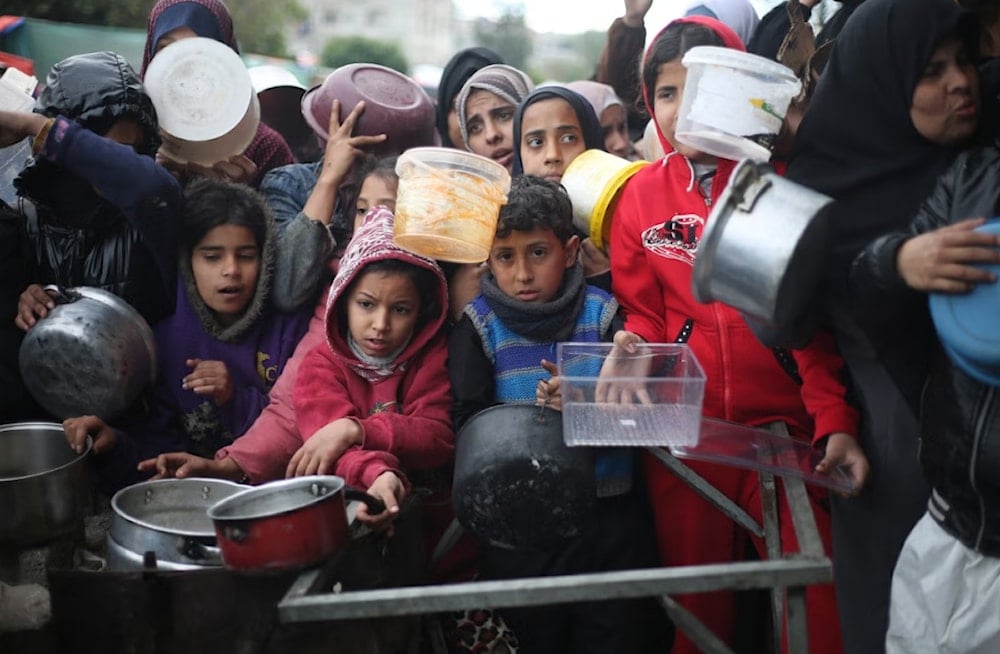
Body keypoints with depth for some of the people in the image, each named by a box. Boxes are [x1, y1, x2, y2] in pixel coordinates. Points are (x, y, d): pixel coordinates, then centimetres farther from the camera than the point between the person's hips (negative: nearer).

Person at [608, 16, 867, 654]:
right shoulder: (640, 197, 5)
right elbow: (643, 314, 10)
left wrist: (835, 421, -13)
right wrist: (631, 351, -12)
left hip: (782, 421, -2)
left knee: (815, 601, -5)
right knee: (698, 602, 12)